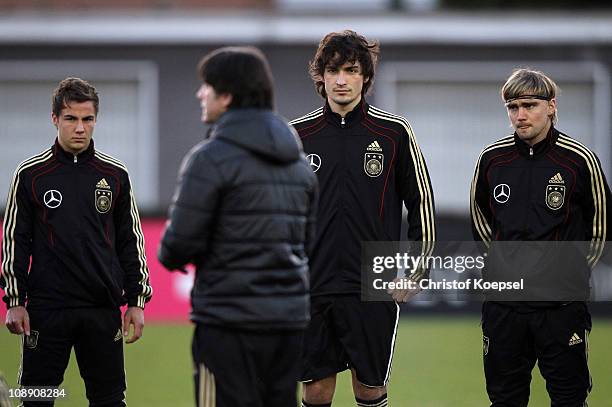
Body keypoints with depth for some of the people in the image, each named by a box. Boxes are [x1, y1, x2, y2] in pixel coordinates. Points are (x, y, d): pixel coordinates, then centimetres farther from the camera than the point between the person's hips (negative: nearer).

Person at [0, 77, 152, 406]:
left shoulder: (115, 175, 7)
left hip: (103, 310, 2)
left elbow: (131, 241, 10)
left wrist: (137, 302, 5)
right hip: (45, 309, -2)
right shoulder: (30, 174, 1)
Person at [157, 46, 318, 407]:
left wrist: (170, 255, 10)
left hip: (230, 323, -7)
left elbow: (180, 245, -11)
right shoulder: (299, 161, 13)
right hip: (290, 321, 7)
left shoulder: (211, 158, -10)